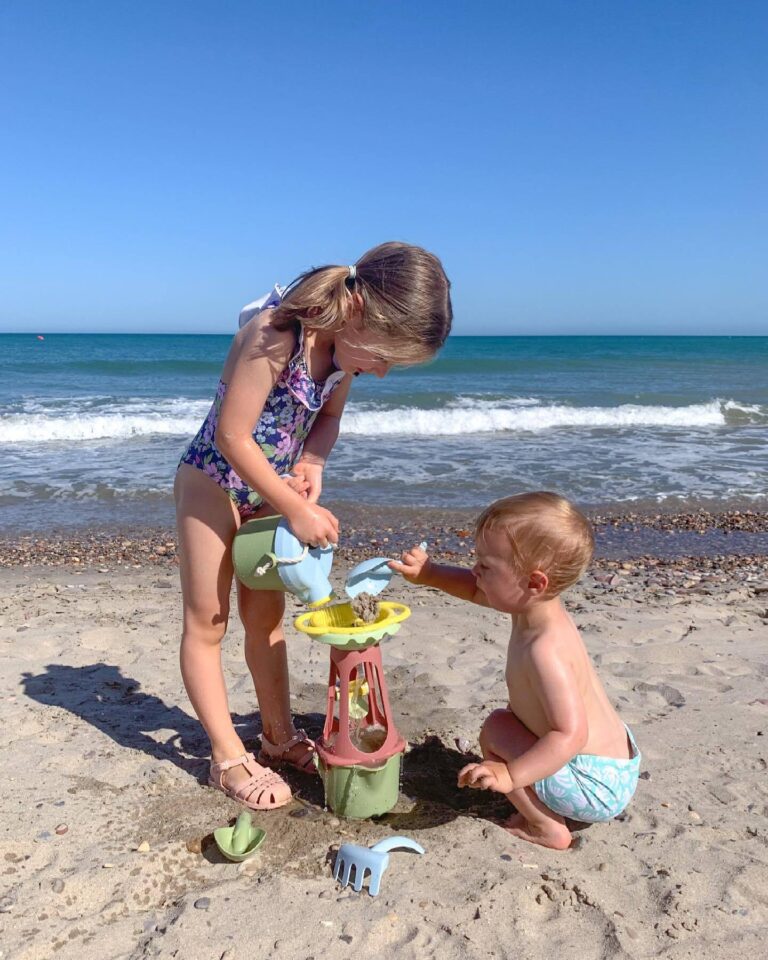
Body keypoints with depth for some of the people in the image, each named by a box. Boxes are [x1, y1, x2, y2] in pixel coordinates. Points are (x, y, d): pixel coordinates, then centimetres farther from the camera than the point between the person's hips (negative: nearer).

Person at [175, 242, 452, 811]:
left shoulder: (345, 343, -8)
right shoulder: (277, 332, -31)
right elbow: (232, 435, -29)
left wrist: (312, 463, -15)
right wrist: (297, 511, -24)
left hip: (269, 485, 7)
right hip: (214, 480, -7)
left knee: (267, 618, 15)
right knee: (207, 623, 4)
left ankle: (279, 737, 28)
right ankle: (229, 758, 16)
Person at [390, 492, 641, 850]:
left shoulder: (544, 650, -33)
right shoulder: (539, 603, -6)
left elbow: (570, 733, -35)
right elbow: (476, 589, 9)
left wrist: (510, 775, -37)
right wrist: (428, 573, -3)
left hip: (596, 787, -9)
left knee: (495, 729, -10)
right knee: (516, 714, 24)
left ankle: (547, 827, -1)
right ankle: (545, 812, 24)